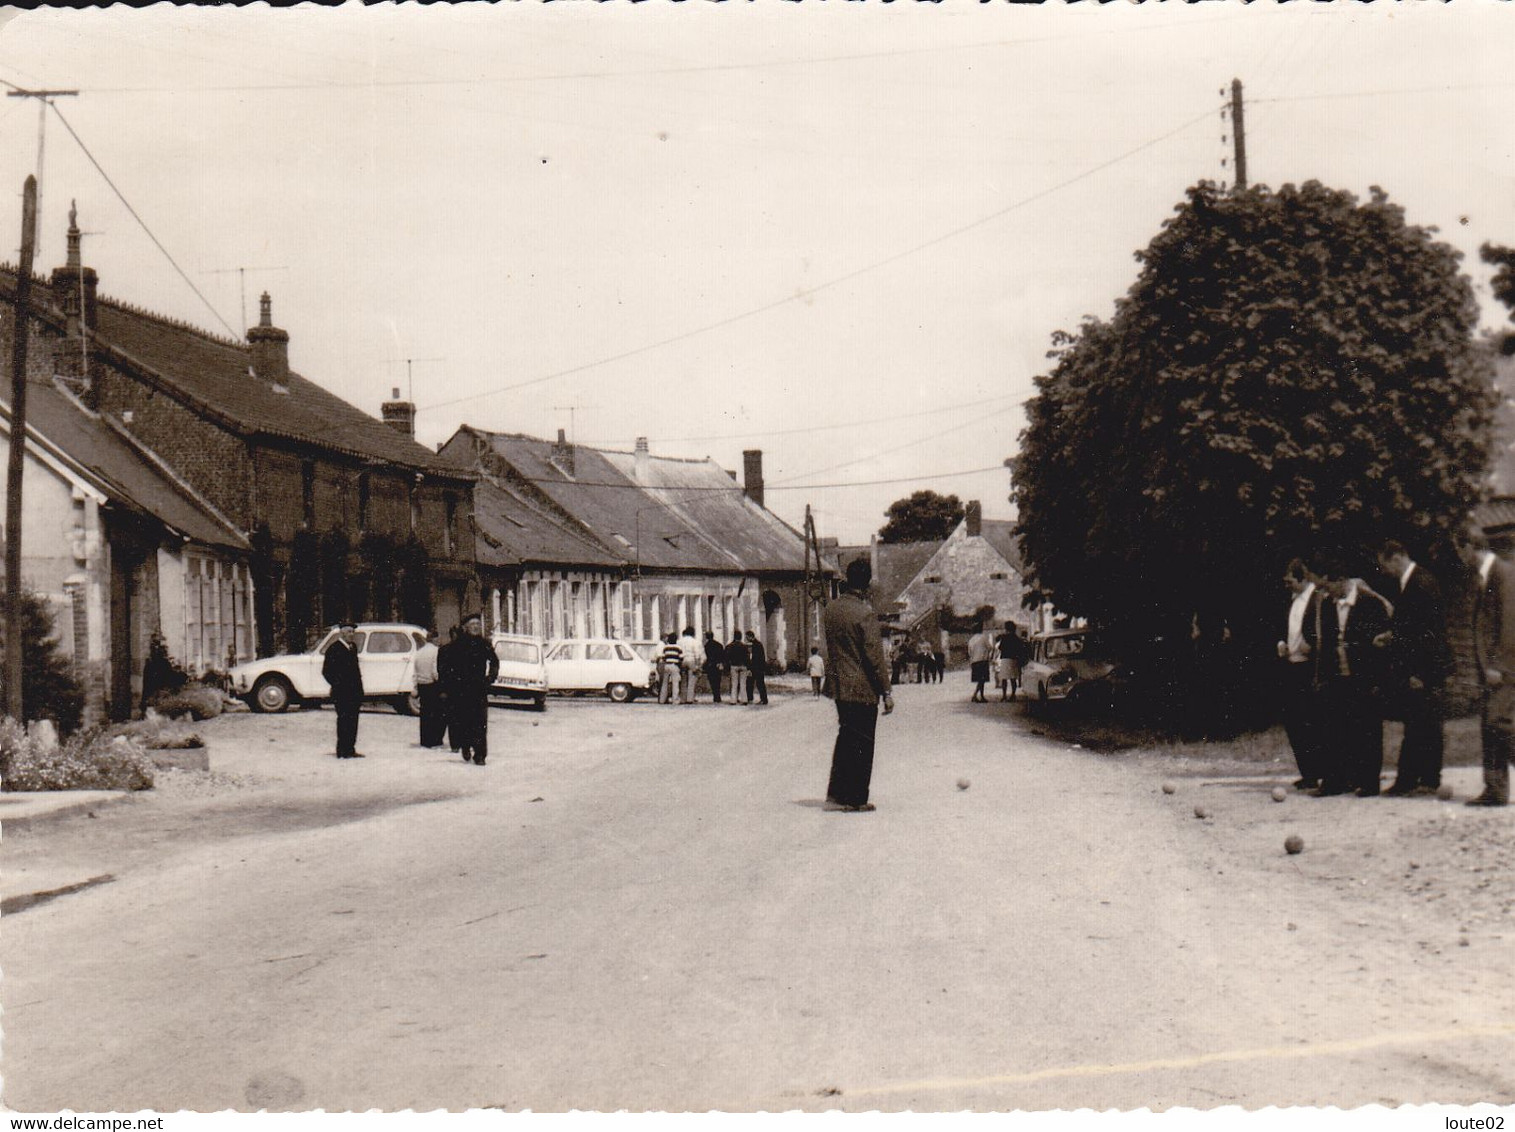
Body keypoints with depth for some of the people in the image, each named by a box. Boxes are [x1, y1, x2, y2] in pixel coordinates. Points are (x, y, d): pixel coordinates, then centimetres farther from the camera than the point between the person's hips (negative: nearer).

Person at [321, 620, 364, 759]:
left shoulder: (353, 647, 14)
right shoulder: (334, 649, -9)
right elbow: (326, 671, -10)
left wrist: (359, 687, 15)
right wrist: (338, 685, -13)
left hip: (354, 692, 8)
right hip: (342, 694, -8)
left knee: (352, 720, 10)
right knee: (344, 720, -6)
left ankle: (350, 749, 16)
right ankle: (342, 751, -2)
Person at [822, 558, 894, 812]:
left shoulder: (830, 610, 5)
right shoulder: (865, 614, -17)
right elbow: (875, 656, -16)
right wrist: (886, 691, -12)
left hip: (838, 684, 7)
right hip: (863, 688, -7)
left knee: (846, 737, 18)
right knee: (862, 742, 3)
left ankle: (836, 795, 18)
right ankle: (855, 799, 7)